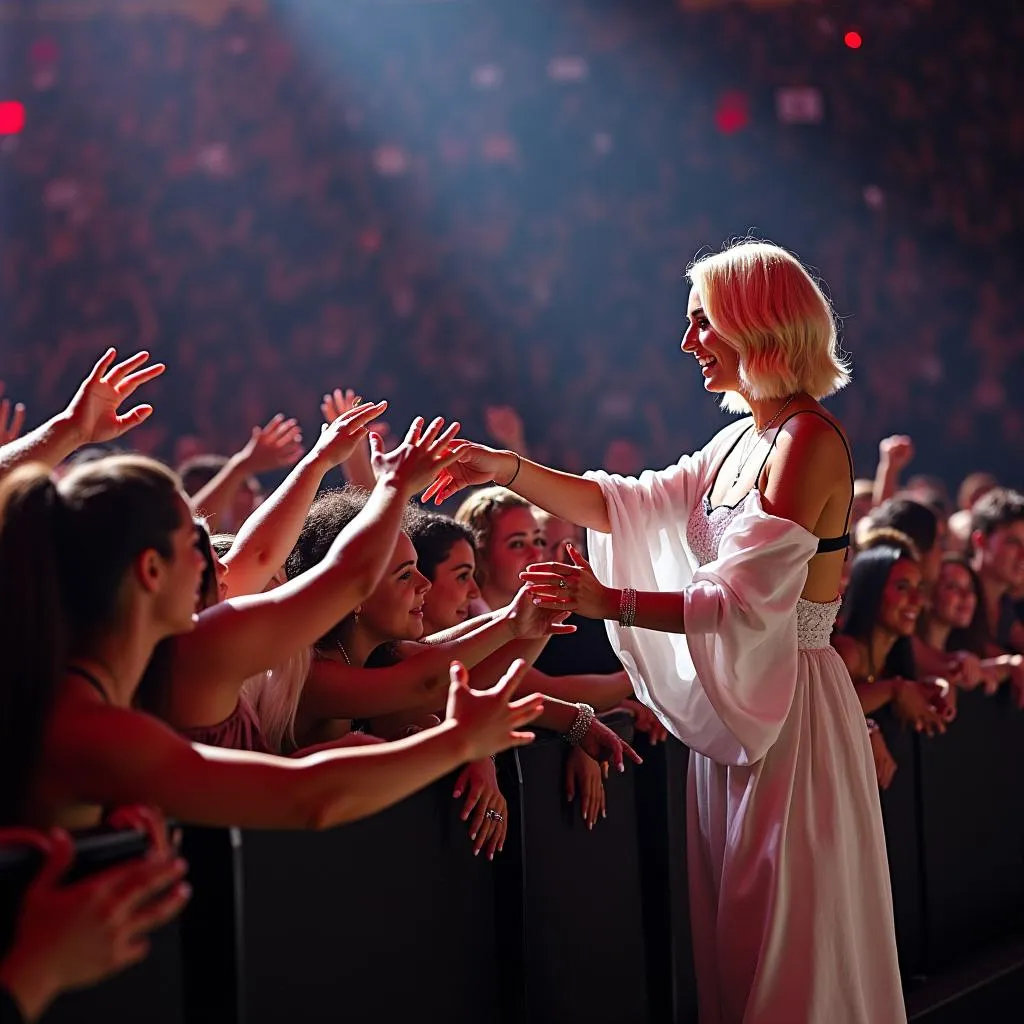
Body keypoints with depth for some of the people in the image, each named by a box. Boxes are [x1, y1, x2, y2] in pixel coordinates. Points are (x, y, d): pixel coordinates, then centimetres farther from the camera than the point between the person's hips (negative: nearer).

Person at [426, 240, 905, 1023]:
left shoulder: (808, 443, -16)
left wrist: (611, 602, -26)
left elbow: (745, 602, -22)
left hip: (789, 712, -9)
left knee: (790, 953, 0)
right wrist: (508, 469, 2)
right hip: (734, 708, 9)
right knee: (738, 940, 14)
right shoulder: (744, 441, 12)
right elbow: (632, 507, 12)